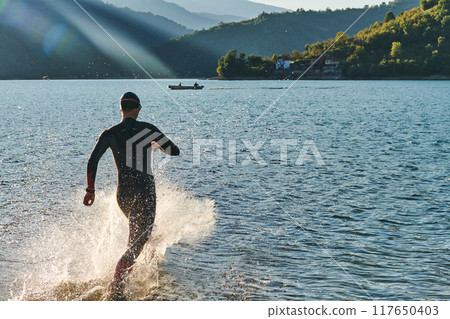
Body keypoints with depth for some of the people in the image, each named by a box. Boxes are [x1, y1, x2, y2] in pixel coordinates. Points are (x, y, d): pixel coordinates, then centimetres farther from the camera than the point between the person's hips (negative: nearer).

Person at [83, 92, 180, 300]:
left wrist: (90, 189, -1)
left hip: (123, 193, 4)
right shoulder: (147, 129, -2)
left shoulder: (110, 133, 3)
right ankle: (116, 286, -21)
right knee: (136, 243, -5)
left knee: (139, 227, 33)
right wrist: (158, 145, 24)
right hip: (145, 191, -4)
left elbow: (92, 161, -8)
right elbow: (174, 151, 4)